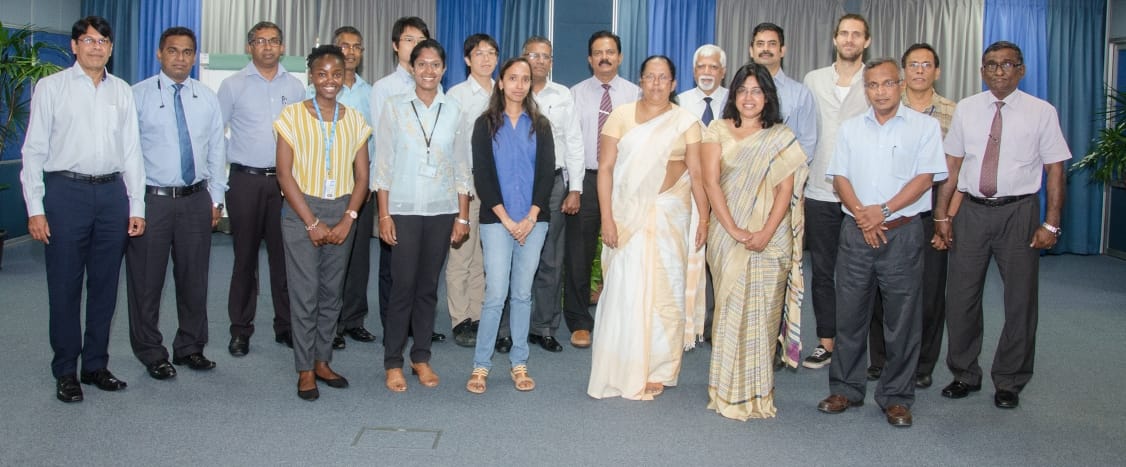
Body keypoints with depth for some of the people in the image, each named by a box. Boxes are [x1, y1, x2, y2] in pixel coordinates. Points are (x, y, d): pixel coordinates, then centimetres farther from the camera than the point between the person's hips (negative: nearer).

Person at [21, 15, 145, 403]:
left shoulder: (122, 91, 11)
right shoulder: (51, 87, 3)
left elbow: (132, 150, 10)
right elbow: (34, 149, 0)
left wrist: (136, 206, 6)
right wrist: (35, 208, -7)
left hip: (112, 193, 3)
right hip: (66, 192, -3)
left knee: (105, 285, 9)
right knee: (65, 287, 3)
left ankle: (96, 365, 22)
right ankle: (65, 373, 15)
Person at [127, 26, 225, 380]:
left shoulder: (207, 98, 8)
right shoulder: (138, 95, -2)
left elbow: (217, 149, 10)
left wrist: (216, 197, 7)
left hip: (196, 201, 3)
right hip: (151, 200, -3)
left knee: (194, 279, 12)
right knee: (146, 281, 5)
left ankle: (191, 348, 27)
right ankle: (151, 354, 20)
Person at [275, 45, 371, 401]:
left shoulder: (354, 120, 6)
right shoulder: (293, 115, -3)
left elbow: (362, 175, 6)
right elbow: (285, 174, -6)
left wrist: (348, 219, -6)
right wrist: (312, 223, -11)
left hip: (342, 213, 3)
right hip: (302, 211, -3)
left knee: (332, 292, 8)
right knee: (305, 293, -1)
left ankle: (322, 361, 22)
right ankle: (305, 370, 11)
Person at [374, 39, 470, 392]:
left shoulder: (454, 111, 5)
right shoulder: (395, 107, 1)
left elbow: (461, 166, 7)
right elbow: (383, 163, 0)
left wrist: (462, 216, 4)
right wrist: (384, 214, -4)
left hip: (442, 210, 2)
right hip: (404, 209, -2)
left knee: (428, 286, 8)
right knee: (403, 286, -2)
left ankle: (421, 357, 21)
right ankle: (393, 362, 11)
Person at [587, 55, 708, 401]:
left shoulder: (686, 122, 4)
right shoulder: (621, 116, 3)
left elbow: (697, 174, 1)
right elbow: (605, 168, -1)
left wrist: (703, 220, -5)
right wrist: (607, 218, -8)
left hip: (670, 216, 1)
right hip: (629, 216, 0)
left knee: (665, 291, 4)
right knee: (624, 290, -1)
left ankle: (657, 371, 17)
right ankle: (622, 372, 13)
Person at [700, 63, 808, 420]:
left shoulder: (782, 138, 9)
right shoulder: (718, 131, 6)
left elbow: (786, 189, 0)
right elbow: (710, 182, -2)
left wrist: (766, 233, -13)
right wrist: (734, 231, -11)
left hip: (772, 239, 1)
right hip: (728, 236, -1)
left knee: (763, 311, 2)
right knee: (731, 308, -1)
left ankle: (758, 392, 13)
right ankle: (729, 391, 10)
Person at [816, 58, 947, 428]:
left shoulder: (924, 126, 3)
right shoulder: (850, 128, 12)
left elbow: (925, 178, -5)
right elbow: (840, 178, 6)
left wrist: (884, 210, -15)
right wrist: (862, 215, -9)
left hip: (902, 232, -2)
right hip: (856, 231, 3)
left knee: (902, 319, 3)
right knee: (850, 314, 7)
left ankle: (896, 398, 14)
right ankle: (845, 389, 19)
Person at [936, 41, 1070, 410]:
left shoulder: (1041, 112, -2)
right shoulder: (965, 109, 5)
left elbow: (1055, 170, -3)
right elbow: (952, 164, 7)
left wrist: (1051, 224, -9)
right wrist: (942, 214, 3)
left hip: (1018, 213, -2)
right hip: (971, 210, 2)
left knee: (1020, 300, 6)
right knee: (961, 298, 7)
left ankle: (1009, 382, 22)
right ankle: (964, 375, 24)